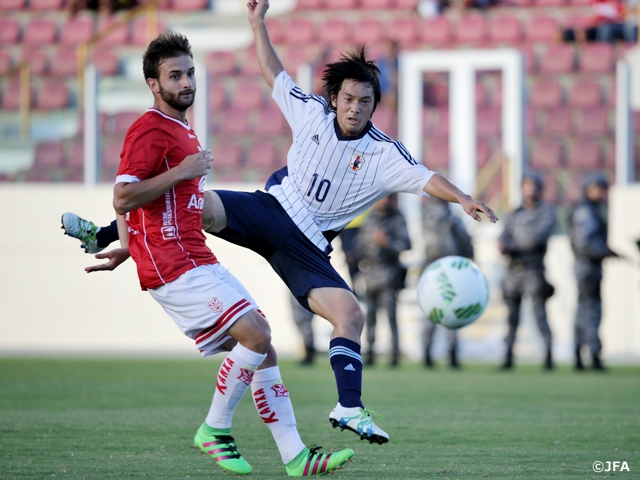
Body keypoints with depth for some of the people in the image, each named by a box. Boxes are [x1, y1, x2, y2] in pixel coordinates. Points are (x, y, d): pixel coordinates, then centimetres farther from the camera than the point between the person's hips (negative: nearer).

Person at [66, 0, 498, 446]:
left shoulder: (384, 155, -8)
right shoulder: (312, 112, -1)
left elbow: (427, 178, -20)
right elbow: (275, 74, 12)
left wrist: (465, 199, -38)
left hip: (308, 246, 0)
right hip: (271, 208, 0)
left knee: (351, 316, -18)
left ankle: (349, 407, -15)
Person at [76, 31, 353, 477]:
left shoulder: (182, 130, 22)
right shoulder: (150, 130, -9)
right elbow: (123, 199, -20)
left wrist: (125, 248, 27)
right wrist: (182, 171, -19)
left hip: (197, 260, 10)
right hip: (173, 266, -10)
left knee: (262, 348, 4)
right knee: (257, 335, -19)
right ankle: (215, 430, -4)